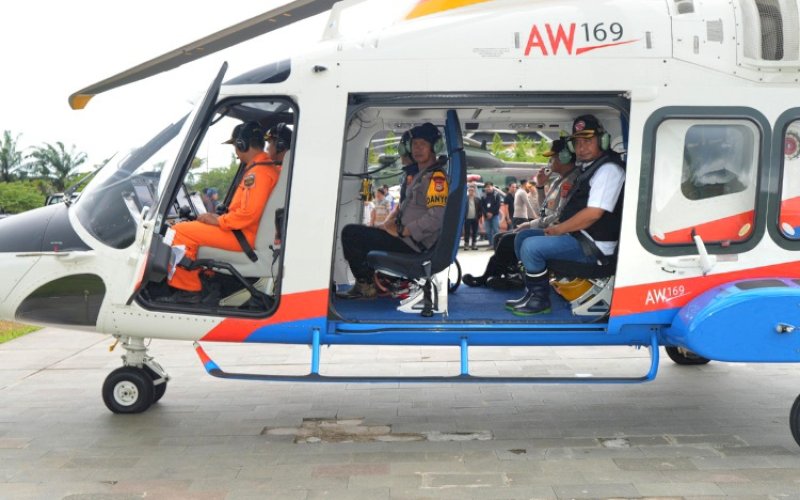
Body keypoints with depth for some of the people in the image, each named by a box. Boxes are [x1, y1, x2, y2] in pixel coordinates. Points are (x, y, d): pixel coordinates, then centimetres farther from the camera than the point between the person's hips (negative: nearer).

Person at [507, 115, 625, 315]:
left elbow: (593, 213, -22)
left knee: (531, 247, -22)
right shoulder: (588, 168, 17)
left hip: (594, 246, -10)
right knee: (523, 237, 11)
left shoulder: (608, 169, -15)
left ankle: (540, 300, -8)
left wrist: (558, 229, -13)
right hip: (577, 236, 10)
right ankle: (532, 293, 11)